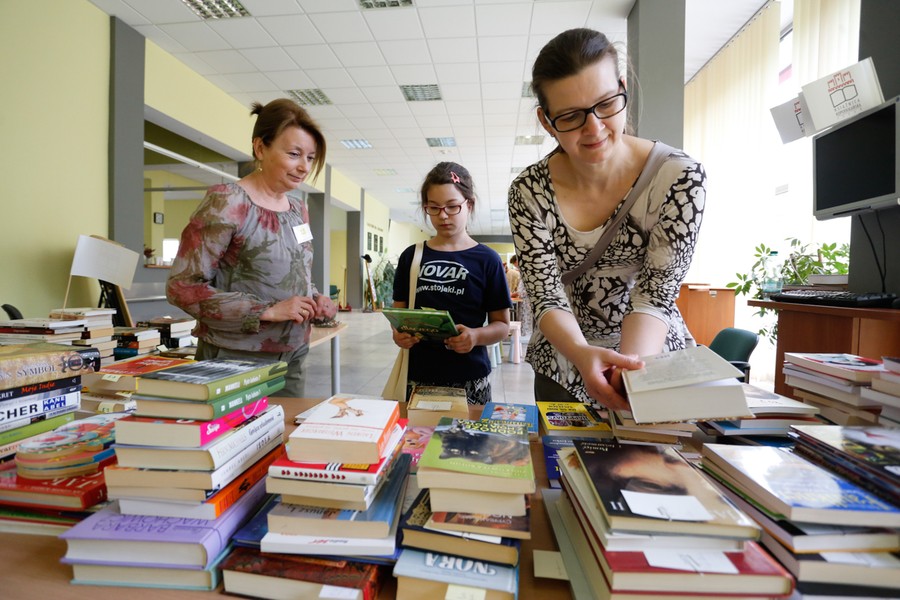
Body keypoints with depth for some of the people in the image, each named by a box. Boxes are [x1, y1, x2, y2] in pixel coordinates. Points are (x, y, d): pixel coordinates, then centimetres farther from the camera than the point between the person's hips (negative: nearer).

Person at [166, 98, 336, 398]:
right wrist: (267, 311, -21)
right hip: (236, 361, -6)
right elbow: (182, 286, -15)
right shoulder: (226, 202, -12)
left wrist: (316, 299, -3)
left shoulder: (299, 209, 8)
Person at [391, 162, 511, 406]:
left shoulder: (486, 259, -1)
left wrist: (476, 336, -19)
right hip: (418, 376, 2)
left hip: (469, 379, -1)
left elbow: (502, 324, 1)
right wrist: (399, 334, -9)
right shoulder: (411, 256, 7)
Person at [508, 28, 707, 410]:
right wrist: (581, 354, -39)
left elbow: (657, 292, -20)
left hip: (654, 357, 0)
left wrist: (633, 366, -39)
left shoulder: (681, 177, -16)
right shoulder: (529, 192, -14)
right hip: (562, 368, 1)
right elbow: (546, 295, -19)